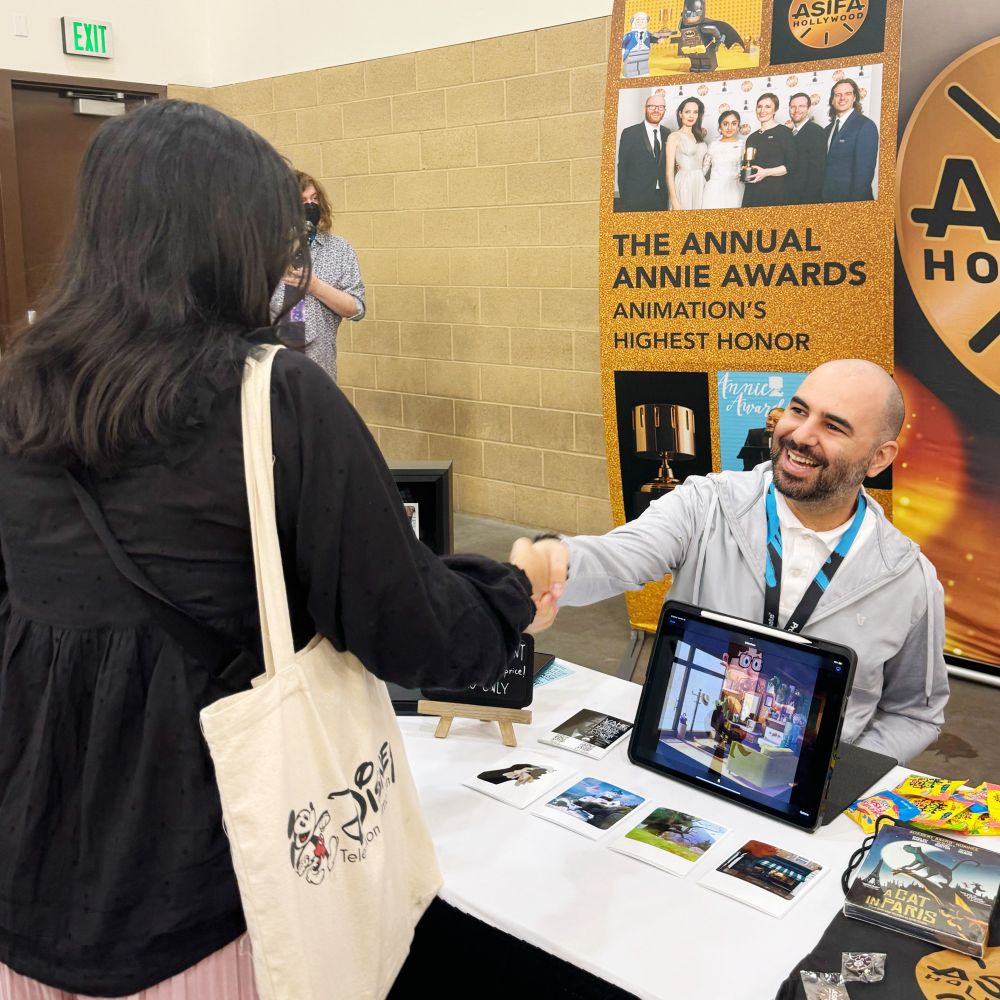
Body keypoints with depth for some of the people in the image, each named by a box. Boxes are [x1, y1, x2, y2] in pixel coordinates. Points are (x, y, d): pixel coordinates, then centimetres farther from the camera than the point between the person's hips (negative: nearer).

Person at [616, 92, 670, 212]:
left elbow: (669, 166, 15)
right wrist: (623, 197, -7)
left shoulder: (668, 134, 10)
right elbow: (622, 167, -3)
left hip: (662, 198, 4)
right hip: (635, 199, -4)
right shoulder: (629, 133, -3)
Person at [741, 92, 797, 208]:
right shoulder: (752, 138, 18)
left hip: (776, 193, -5)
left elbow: (792, 165, -6)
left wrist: (766, 172, -16)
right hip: (752, 193, 5)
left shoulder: (783, 132, 1)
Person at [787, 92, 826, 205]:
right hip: (790, 197, 7)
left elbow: (817, 170, -15)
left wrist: (807, 200, -18)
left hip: (807, 199, -7)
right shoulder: (790, 133, 15)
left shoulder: (816, 132, -9)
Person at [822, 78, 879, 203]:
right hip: (828, 197, 6)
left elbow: (864, 170, -16)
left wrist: (856, 200, -20)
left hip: (849, 197, -6)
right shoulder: (829, 128, 12)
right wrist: (824, 195, 5)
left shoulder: (866, 126, -10)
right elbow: (827, 166, 13)